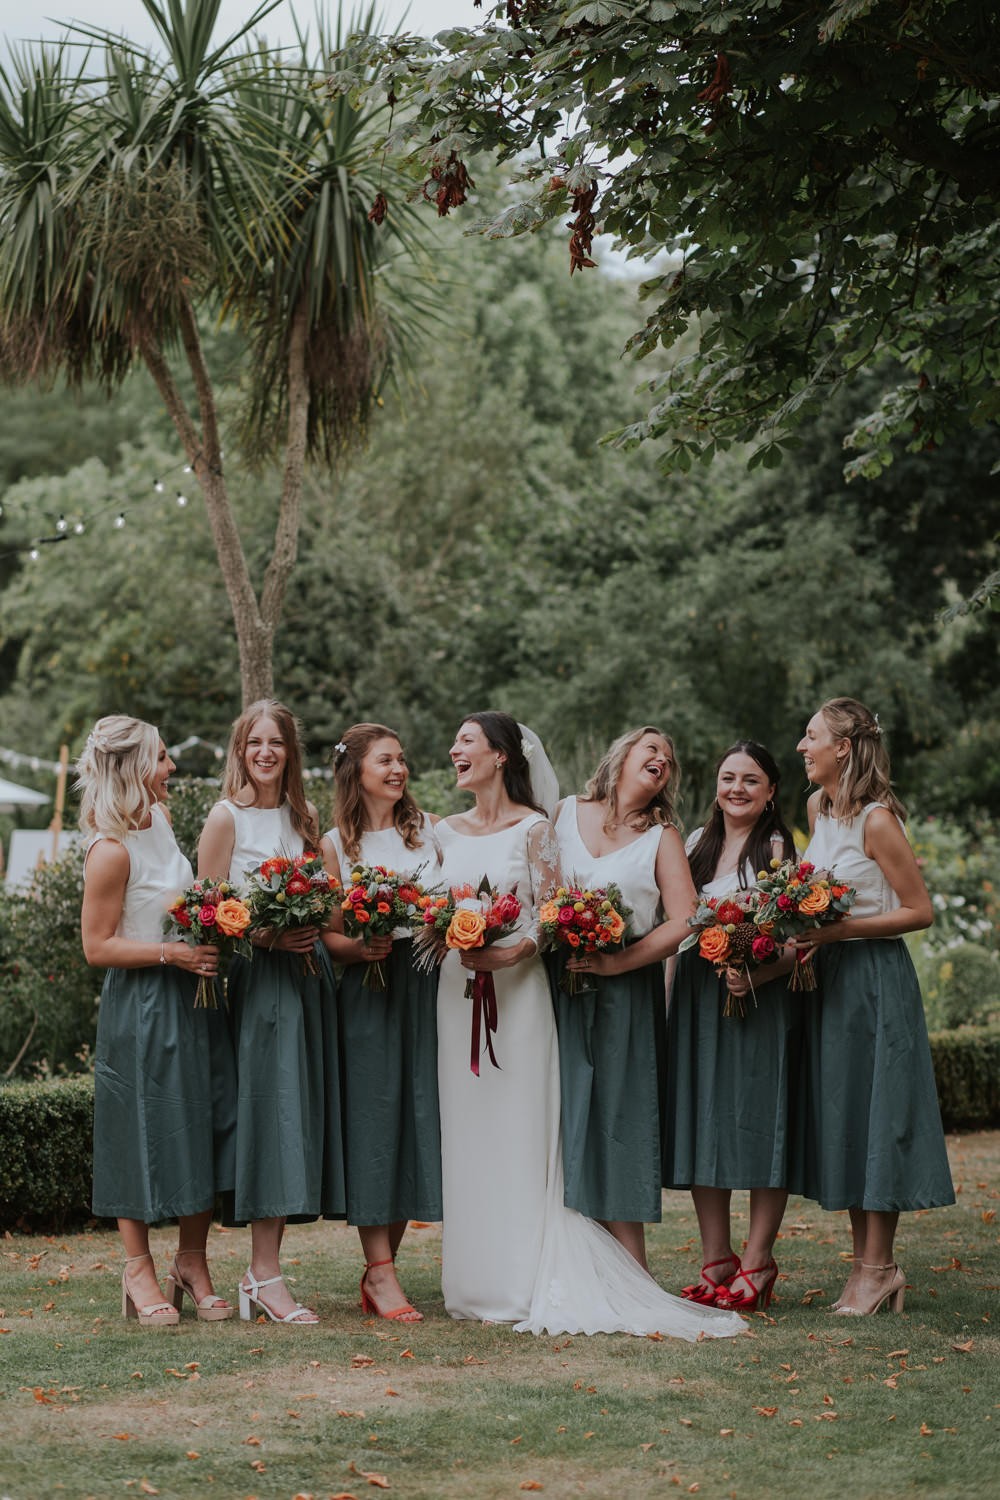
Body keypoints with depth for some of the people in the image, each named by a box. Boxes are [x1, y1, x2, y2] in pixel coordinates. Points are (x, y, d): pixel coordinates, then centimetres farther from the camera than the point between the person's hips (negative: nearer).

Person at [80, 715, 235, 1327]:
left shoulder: (161, 819, 7)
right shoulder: (111, 851, -18)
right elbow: (98, 946, -17)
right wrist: (172, 952, -21)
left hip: (190, 998, 8)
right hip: (141, 1007, -8)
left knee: (203, 1129, 8)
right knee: (142, 1133, 2)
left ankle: (193, 1262, 20)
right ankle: (140, 1270, 15)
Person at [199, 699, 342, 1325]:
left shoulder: (304, 817, 15)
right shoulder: (227, 817, -3)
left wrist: (314, 931, 0)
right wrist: (269, 937, -17)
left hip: (308, 973, 6)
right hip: (256, 975, -6)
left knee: (299, 1116, 3)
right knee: (270, 1111, -10)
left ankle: (264, 1271, 8)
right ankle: (265, 1276, -9)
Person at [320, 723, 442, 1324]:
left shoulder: (427, 827, 10)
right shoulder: (336, 844, 3)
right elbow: (330, 937, 1)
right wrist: (362, 948, -18)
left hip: (426, 986, 3)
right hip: (367, 991, -3)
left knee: (419, 1113, 2)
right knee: (373, 1119, -5)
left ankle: (381, 1267, 11)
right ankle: (381, 1273, -2)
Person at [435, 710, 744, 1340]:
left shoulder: (533, 828, -2)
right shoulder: (447, 832, 14)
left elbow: (554, 915, -6)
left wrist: (513, 953, -22)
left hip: (517, 988, -5)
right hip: (458, 989, 5)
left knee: (517, 1133, -6)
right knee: (466, 1133, 5)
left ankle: (521, 1283, -3)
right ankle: (475, 1279, 10)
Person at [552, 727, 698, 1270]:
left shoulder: (662, 836, 6)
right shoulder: (566, 813, 12)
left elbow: (682, 923, -4)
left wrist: (614, 963, -14)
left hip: (626, 989, -2)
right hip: (560, 987, 2)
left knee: (618, 1116, -5)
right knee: (566, 1117, -1)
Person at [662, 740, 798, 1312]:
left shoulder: (778, 847, -5)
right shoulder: (696, 844, 13)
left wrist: (756, 975, -26)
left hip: (762, 1001, -6)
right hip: (698, 1001, 6)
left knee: (758, 1121, -4)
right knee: (704, 1121, 5)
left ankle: (758, 1261, 2)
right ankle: (716, 1260, 12)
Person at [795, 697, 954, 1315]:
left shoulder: (876, 820, -15)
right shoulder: (819, 810, 9)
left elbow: (921, 911, -14)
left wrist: (838, 931, -19)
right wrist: (805, 929, 2)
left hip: (876, 976, -8)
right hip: (832, 977, 8)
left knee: (874, 1112, -4)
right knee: (842, 1113, 9)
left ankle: (878, 1267, 2)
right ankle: (870, 1264, 15)